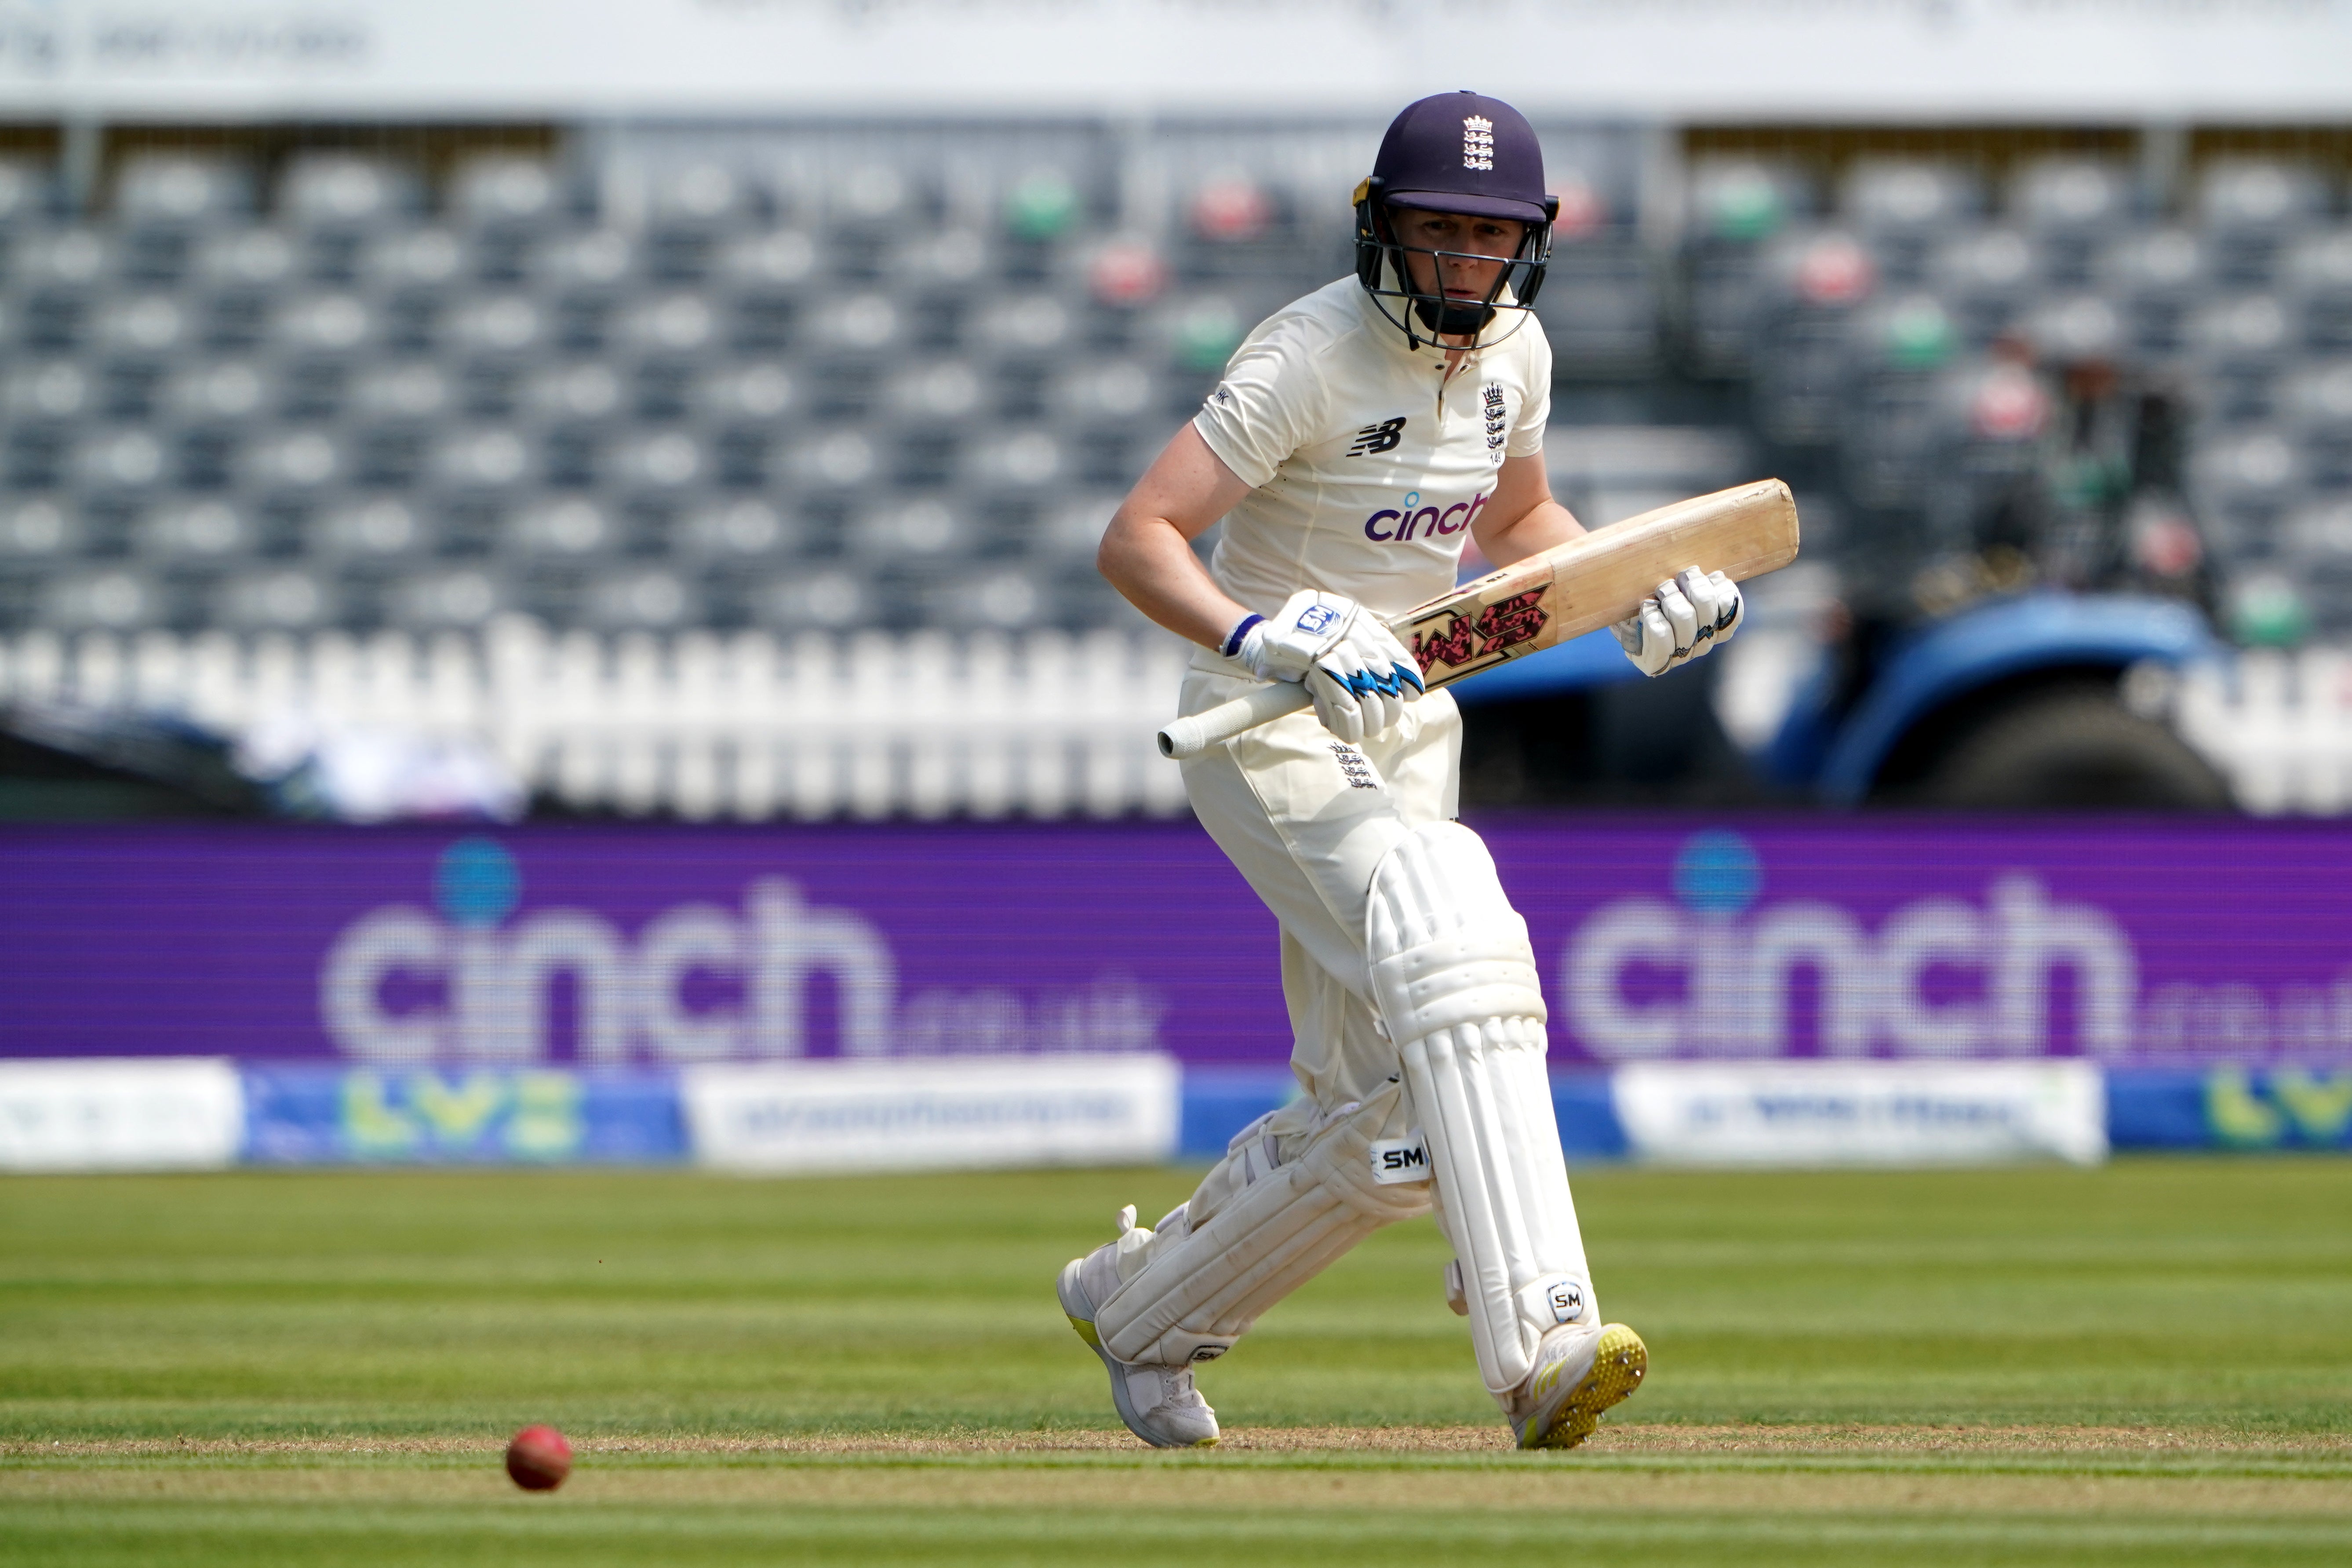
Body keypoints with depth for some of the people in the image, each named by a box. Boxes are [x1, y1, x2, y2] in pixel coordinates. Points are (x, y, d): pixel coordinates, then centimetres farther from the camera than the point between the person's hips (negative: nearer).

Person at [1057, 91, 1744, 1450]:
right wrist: (1259, 637, -42)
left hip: (1405, 723, 8)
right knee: (1449, 934, -33)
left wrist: (1637, 597, 3)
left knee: (1388, 1126, 8)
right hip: (1264, 729, -8)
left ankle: (1140, 1307, 33)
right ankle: (1538, 1347, -44)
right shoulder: (1312, 356, -19)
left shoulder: (1513, 352, 2)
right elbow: (1138, 540, -24)